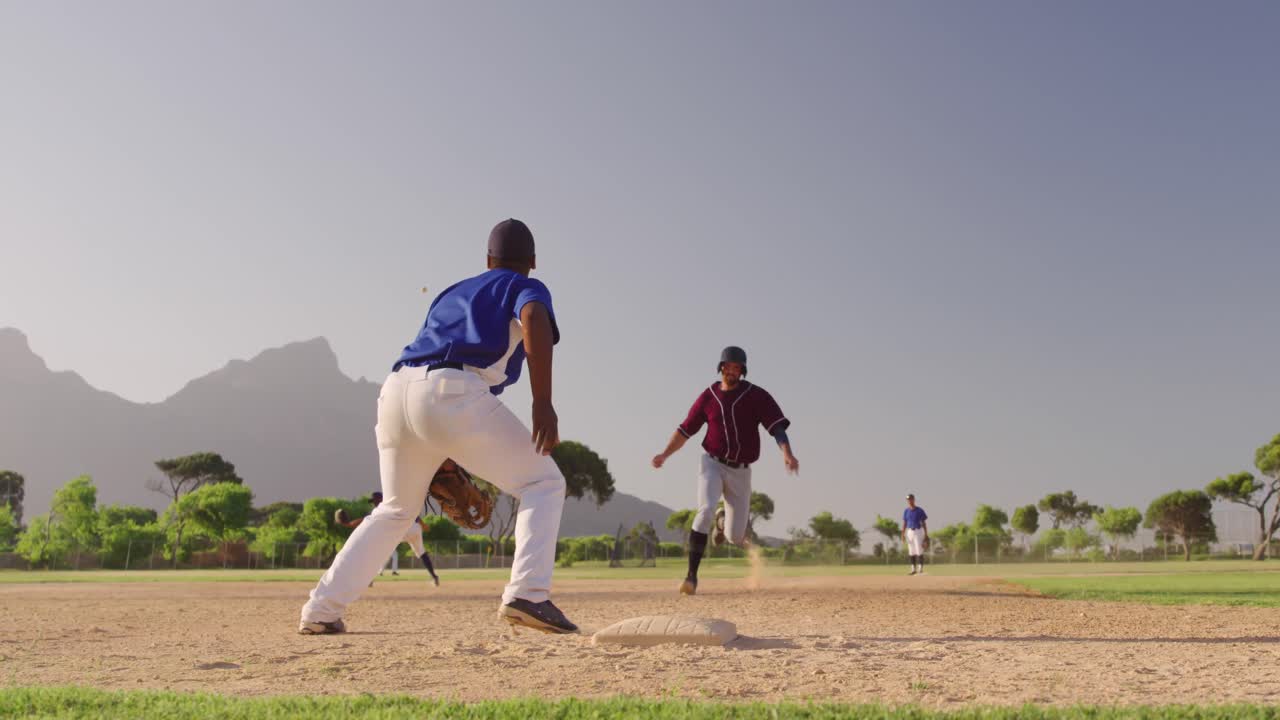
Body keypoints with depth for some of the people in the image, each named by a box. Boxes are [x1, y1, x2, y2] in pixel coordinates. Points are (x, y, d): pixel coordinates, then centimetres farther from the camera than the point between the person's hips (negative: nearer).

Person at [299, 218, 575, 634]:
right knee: (544, 484, 7)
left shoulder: (450, 295, 35)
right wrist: (542, 402, -17)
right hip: (453, 395, -6)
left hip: (396, 391, 6)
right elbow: (535, 319, -9)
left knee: (395, 510, 26)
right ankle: (527, 595, -12)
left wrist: (442, 462, 38)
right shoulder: (526, 288, 17)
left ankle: (321, 610, 24)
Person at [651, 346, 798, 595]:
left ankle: (724, 520, 43)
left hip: (740, 471, 0)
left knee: (735, 537, 3)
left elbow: (777, 426, -15)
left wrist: (787, 453, -33)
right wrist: (665, 454, -7)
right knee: (705, 510, -28)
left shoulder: (757, 396, -4)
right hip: (713, 464, 0)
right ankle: (692, 575, -22)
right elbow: (685, 429, 6)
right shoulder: (708, 396, 2)